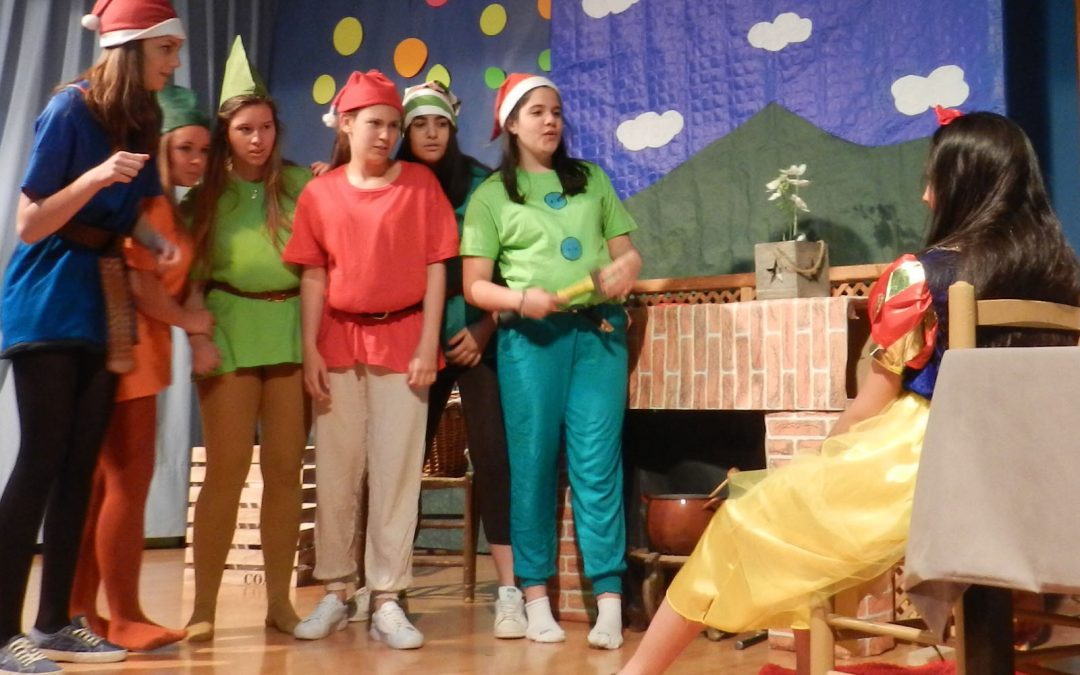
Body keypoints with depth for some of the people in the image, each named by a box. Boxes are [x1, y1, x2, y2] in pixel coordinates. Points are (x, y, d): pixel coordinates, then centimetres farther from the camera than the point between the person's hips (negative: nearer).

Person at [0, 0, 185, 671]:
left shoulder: (143, 120, 9)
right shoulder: (71, 109, -11)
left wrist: (162, 247, -5)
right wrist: (95, 177, -25)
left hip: (103, 307, 7)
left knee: (80, 468, 6)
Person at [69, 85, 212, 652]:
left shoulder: (173, 209, 19)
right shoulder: (145, 203, -10)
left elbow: (171, 281, 12)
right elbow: (136, 281, -18)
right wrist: (186, 320, -5)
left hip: (142, 353, 10)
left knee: (104, 485, 11)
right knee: (129, 485, -7)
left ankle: (79, 613, 17)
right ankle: (124, 618, -1)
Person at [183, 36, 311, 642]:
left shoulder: (301, 183, 7)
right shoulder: (206, 192, 8)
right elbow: (190, 273, 5)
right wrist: (198, 337, -7)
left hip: (292, 330, 1)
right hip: (230, 330, -1)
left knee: (285, 470, 4)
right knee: (226, 470, -2)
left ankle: (279, 599, 14)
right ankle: (205, 607, 5)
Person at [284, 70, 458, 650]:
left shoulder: (420, 183, 1)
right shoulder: (320, 193, 5)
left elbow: (435, 268, -1)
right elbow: (314, 276, 4)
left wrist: (428, 345, -7)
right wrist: (310, 350, -3)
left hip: (402, 338, -2)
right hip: (339, 341, 2)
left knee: (396, 471, 1)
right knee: (336, 471, 8)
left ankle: (387, 600, 8)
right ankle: (335, 593, 20)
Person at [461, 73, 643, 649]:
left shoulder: (591, 179, 17)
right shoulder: (492, 194, 7)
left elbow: (626, 250, 17)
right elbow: (474, 285, 2)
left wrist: (625, 267, -7)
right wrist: (521, 300, -16)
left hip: (599, 330, 2)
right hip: (531, 336, -2)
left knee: (598, 463, -3)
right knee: (533, 463, 1)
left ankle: (609, 600, -3)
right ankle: (536, 596, 10)